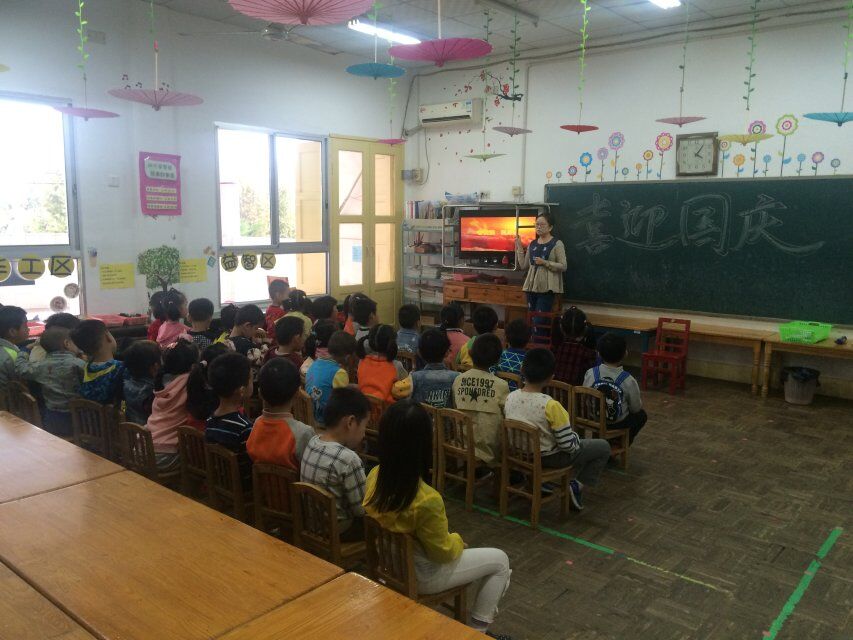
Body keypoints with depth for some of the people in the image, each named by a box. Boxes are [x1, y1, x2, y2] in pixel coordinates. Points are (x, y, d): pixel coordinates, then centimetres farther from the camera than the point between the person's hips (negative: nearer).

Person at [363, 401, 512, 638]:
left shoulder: (375, 476, -14)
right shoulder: (427, 500, -36)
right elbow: (443, 552, -20)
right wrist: (457, 540, 2)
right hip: (419, 576, -7)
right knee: (499, 560, 12)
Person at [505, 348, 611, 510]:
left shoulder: (510, 398, -13)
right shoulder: (550, 406, -30)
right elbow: (569, 445, -23)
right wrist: (576, 438, 0)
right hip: (549, 458, -6)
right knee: (603, 447, 10)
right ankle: (577, 486, 6)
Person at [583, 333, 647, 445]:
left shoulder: (590, 374, -16)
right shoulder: (628, 381, -22)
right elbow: (636, 409, -9)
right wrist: (640, 399, 13)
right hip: (617, 424, -4)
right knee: (641, 415, 28)